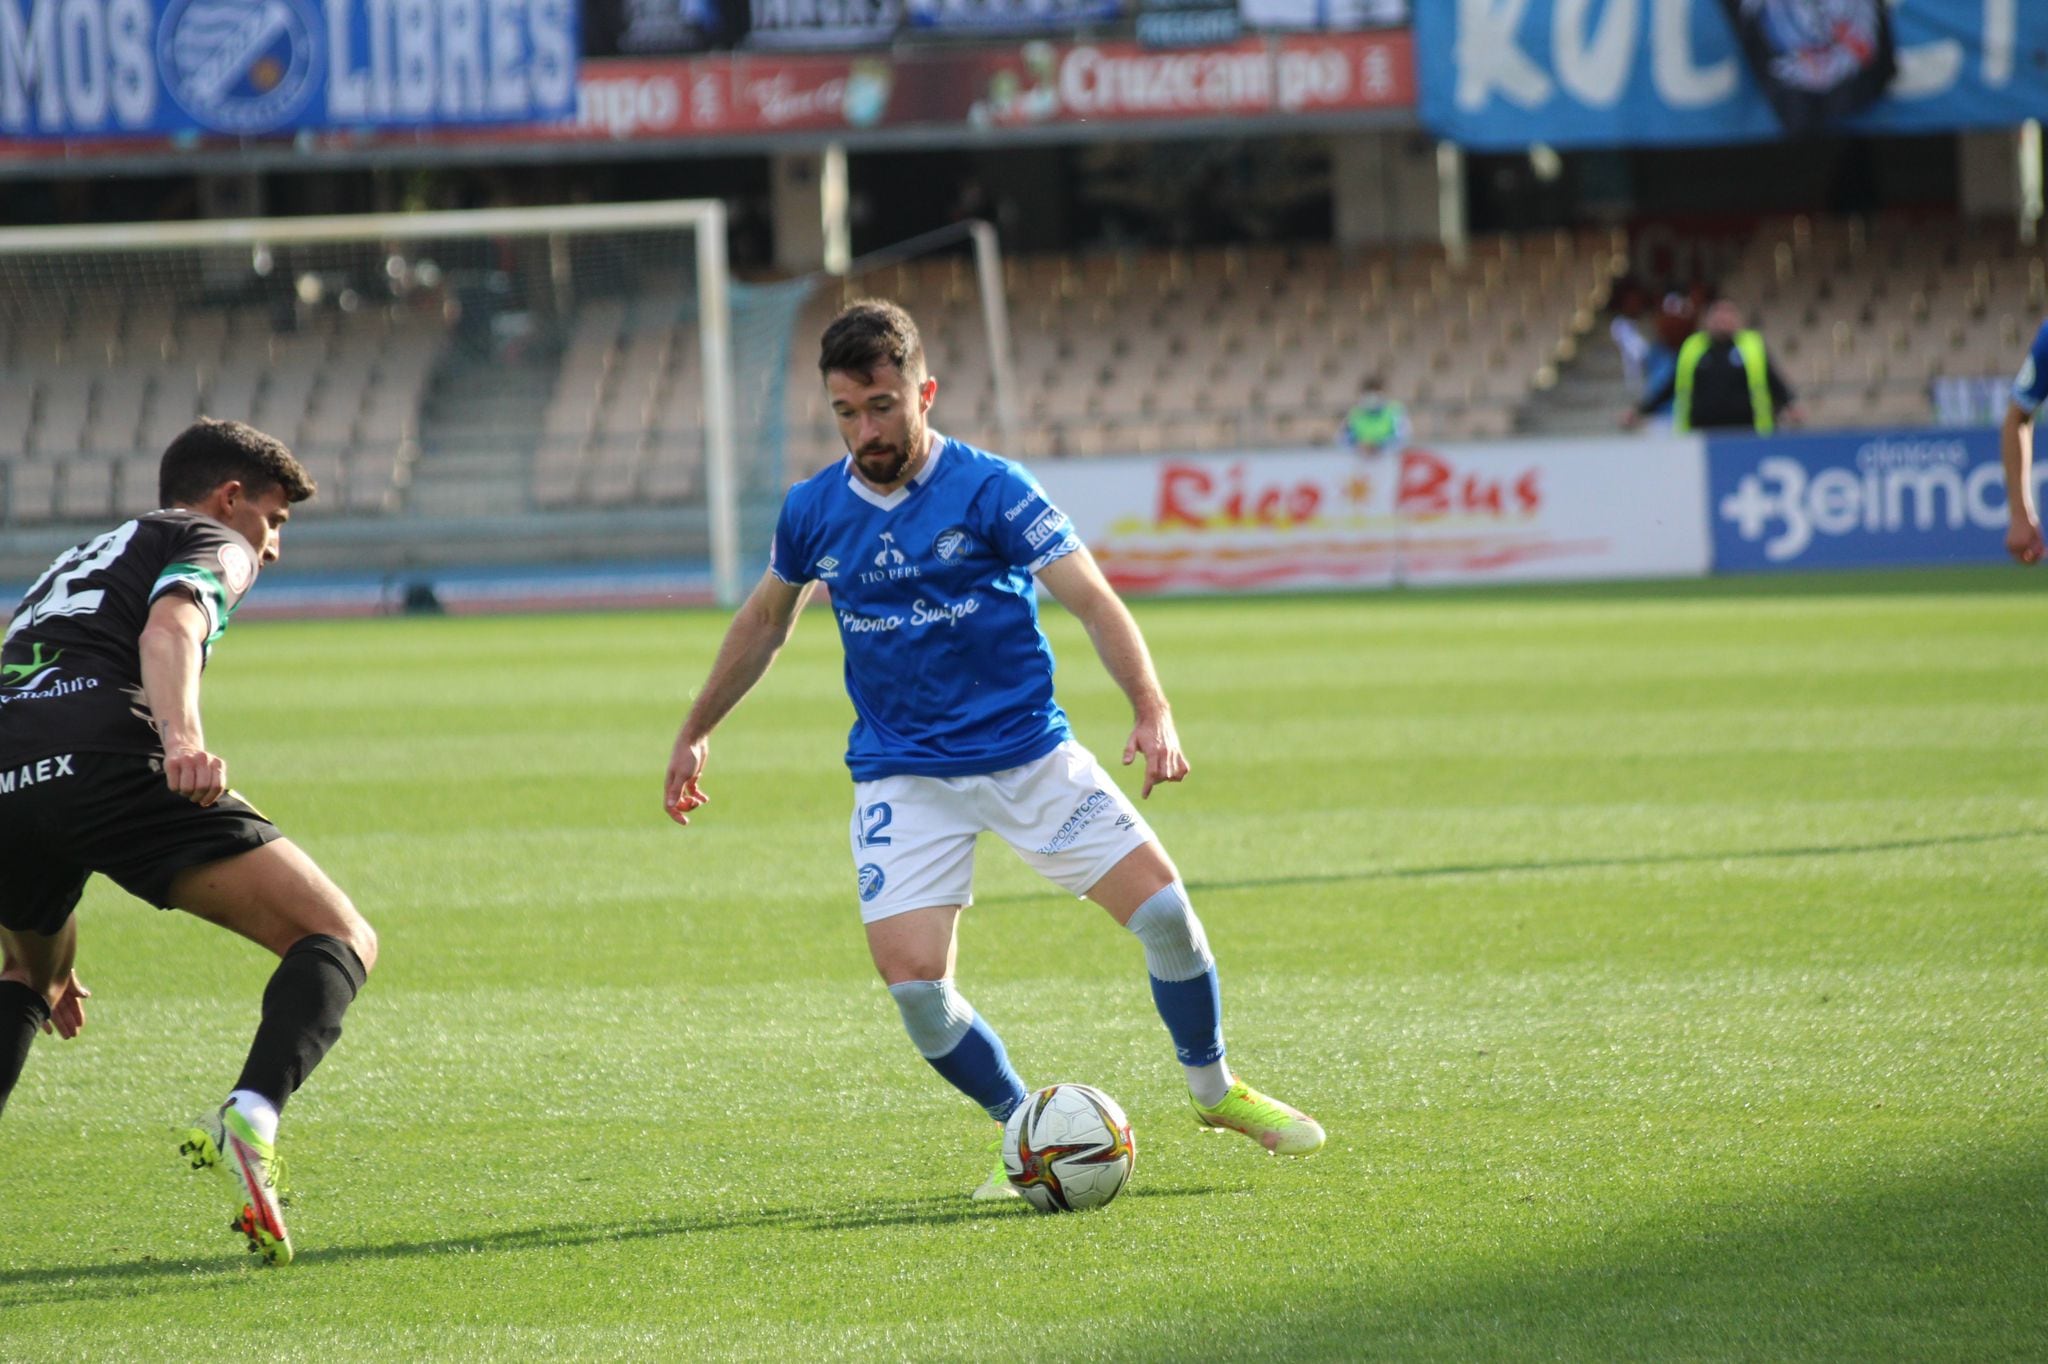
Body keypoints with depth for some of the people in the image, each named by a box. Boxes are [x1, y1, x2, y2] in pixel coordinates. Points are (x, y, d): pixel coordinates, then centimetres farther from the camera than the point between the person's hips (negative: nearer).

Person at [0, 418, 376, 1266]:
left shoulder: (75, 565, 42)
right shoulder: (211, 543, 20)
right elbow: (169, 629, -6)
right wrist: (183, 738, -26)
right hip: (103, 757, -7)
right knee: (337, 940, -2)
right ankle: (252, 1115, -29)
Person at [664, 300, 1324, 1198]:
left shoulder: (988, 489, -11)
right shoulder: (813, 512, 0)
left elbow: (1092, 600, -16)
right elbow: (765, 622, 19)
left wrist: (1152, 712, -31)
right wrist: (696, 735, 25)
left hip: (1029, 752, -1)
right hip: (902, 778, 1)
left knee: (1163, 906, -10)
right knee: (913, 983, -16)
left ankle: (1215, 1091, 17)